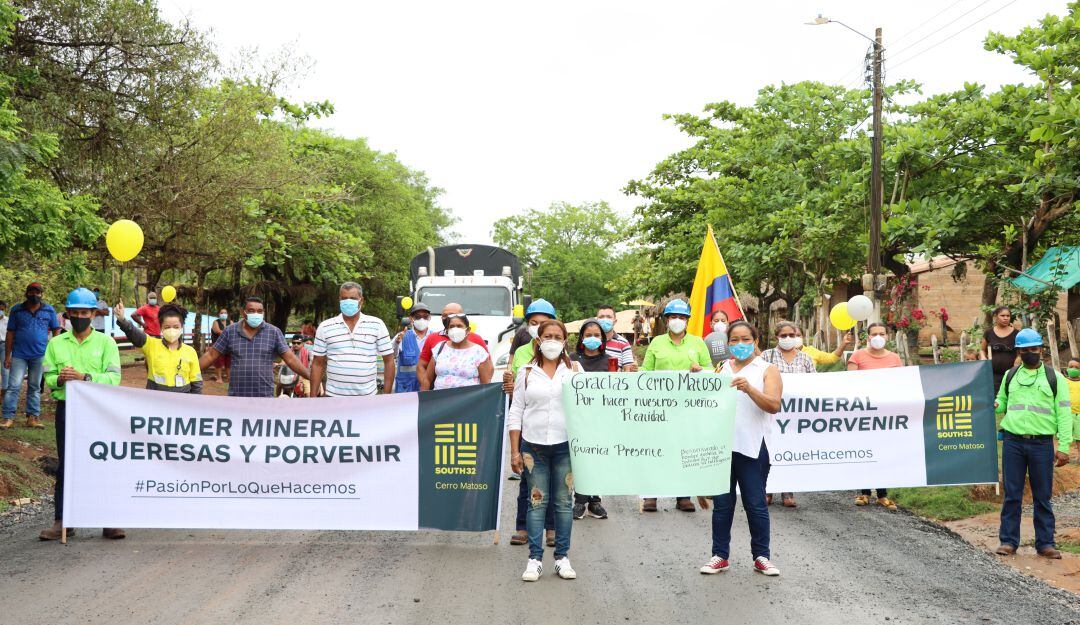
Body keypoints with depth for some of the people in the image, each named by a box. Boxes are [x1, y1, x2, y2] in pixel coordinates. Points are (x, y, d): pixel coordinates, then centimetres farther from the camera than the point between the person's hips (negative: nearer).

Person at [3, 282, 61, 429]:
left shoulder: (49, 310, 4)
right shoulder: (17, 310, 3)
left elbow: (56, 330, 9)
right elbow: (10, 333, 4)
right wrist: (7, 356, 2)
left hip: (40, 356, 1)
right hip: (19, 355, -1)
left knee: (35, 387, 10)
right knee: (14, 386, -6)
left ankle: (33, 417, 14)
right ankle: (8, 418, -4)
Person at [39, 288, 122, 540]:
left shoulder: (105, 342, 3)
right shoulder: (56, 344, 11)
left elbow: (113, 378, -7)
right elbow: (47, 377, 6)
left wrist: (84, 377, -20)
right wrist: (59, 380, -16)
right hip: (66, 409, 2)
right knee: (65, 466, 6)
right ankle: (62, 520, 14)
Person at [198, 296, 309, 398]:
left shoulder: (274, 332, 0)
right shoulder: (230, 331, 4)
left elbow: (290, 358, -2)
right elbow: (211, 355, 10)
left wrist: (311, 377, -9)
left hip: (265, 396, -1)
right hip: (236, 396, 1)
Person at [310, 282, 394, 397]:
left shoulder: (377, 325, 2)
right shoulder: (325, 327, 5)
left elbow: (389, 361, 4)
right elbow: (318, 364, 8)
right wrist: (313, 398, 3)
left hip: (368, 396, 0)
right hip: (334, 396, 1)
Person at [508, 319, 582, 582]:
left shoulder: (574, 369, 7)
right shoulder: (526, 372, 7)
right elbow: (515, 412, 7)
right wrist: (514, 450, 1)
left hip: (565, 444, 0)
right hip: (533, 444, 0)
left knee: (563, 501, 5)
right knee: (537, 501, 0)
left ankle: (562, 557, 14)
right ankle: (535, 559, 7)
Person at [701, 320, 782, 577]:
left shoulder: (768, 370, 3)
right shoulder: (721, 369, 14)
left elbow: (773, 406, -11)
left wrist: (749, 389, -26)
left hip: (752, 446, -3)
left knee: (755, 504, 3)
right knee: (722, 503, 8)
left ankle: (761, 556, 14)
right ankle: (720, 555, 16)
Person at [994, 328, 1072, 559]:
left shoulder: (1054, 377, 4)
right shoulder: (1010, 376, 12)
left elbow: (1064, 413, 1)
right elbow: (1002, 402, 23)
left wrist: (1063, 447, -6)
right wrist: (995, 406, -3)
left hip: (1042, 443, -2)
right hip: (1012, 442, 2)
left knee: (1043, 496, 5)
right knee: (1012, 494, 4)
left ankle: (1045, 543, 13)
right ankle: (1008, 541, 10)